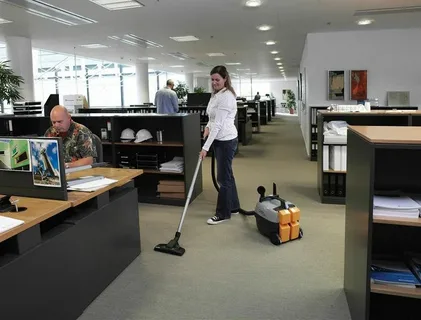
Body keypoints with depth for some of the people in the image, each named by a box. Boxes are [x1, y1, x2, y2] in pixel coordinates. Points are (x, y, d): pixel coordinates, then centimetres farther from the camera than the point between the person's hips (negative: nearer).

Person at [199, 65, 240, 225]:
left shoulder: (226, 96, -20)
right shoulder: (216, 94, 11)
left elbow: (219, 124, -24)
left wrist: (205, 147, -25)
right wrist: (207, 126, 0)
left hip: (226, 140, -10)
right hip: (220, 139, 10)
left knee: (223, 177, -1)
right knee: (227, 174, 17)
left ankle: (223, 213, 12)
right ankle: (233, 206, 30)